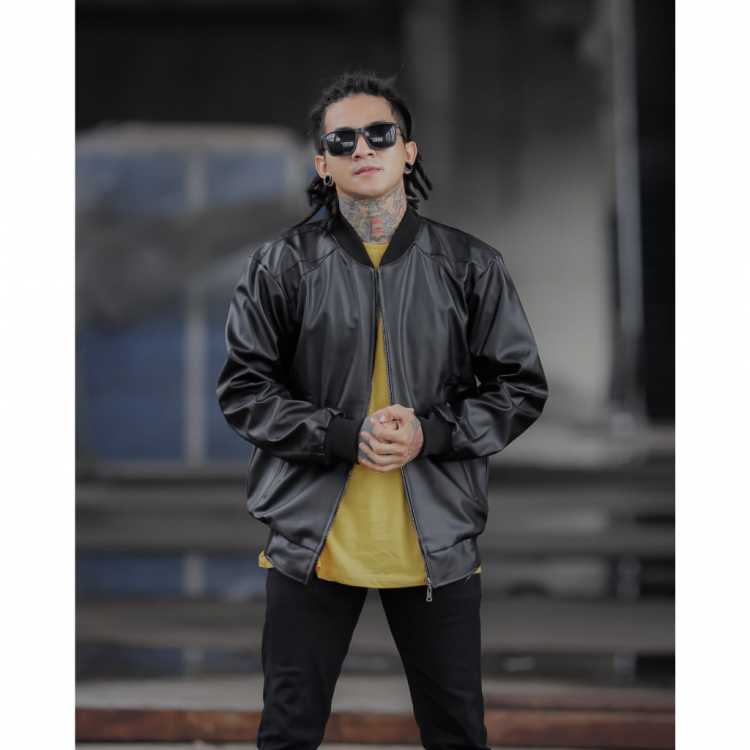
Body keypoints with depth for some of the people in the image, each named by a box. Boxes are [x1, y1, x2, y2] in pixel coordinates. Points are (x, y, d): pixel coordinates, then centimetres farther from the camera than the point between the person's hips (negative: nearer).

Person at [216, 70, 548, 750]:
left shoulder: (471, 266, 4)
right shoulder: (282, 265, 2)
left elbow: (521, 387, 6)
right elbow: (243, 390, 1)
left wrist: (430, 436, -11)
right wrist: (345, 436, -14)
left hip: (437, 538, 1)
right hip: (313, 539, -1)